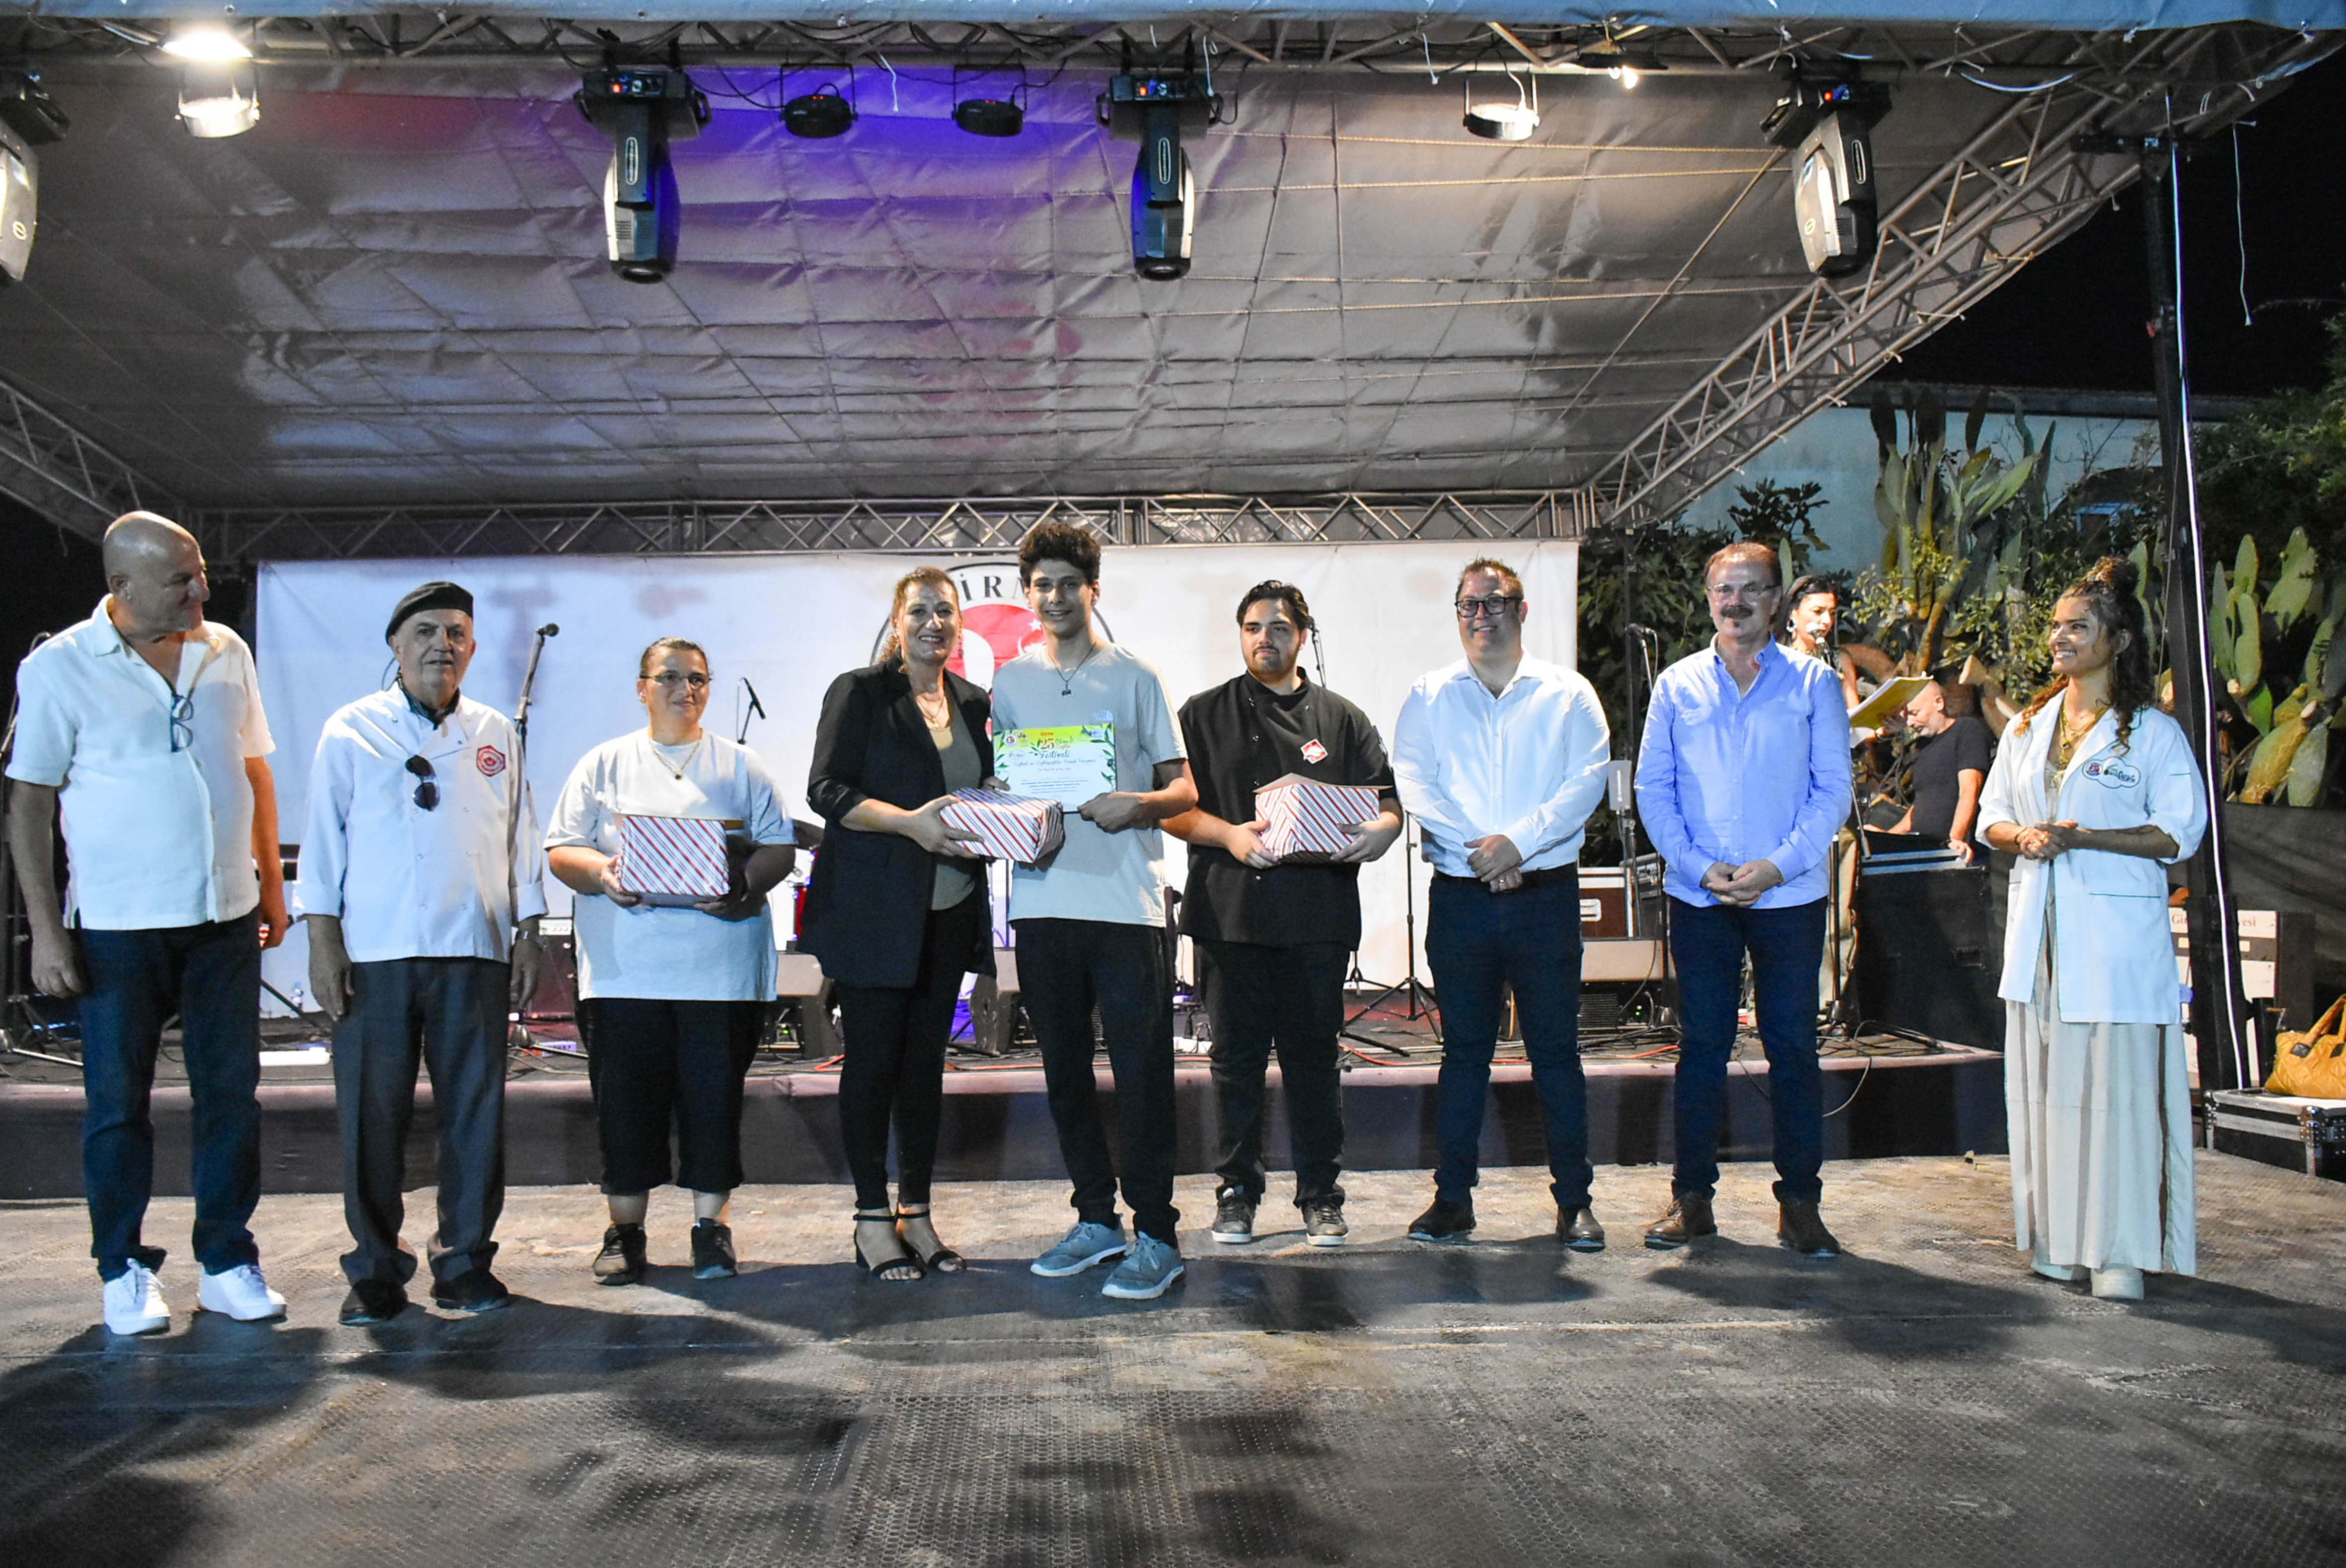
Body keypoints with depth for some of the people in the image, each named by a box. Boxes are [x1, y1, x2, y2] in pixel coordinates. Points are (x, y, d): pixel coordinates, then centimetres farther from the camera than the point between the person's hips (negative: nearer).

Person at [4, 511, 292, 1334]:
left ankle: (227, 1263, 18)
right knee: (117, 1102, 6)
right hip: (117, 925, -3)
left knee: (231, 1094, 7)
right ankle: (124, 1270, 20)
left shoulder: (227, 652, 6)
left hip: (226, 917, 4)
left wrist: (272, 883, 14)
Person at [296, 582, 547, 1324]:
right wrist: (323, 941, -2)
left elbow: (521, 839, 14)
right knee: (373, 1116, 2)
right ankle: (375, 1269, 15)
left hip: (474, 954, 2)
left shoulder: (495, 734, 12)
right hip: (371, 955, -1)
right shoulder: (351, 731, 7)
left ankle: (465, 1261, 15)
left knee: (475, 1111, 2)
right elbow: (323, 839, 5)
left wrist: (528, 934, 9)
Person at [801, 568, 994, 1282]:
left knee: (927, 1060, 9)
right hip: (874, 909, -5)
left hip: (950, 908, 5)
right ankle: (872, 1217, 11)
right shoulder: (859, 692, -3)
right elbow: (826, 789, -11)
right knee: (873, 1058, 0)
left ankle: (916, 1212, 19)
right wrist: (910, 822, -23)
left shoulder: (972, 703, 14)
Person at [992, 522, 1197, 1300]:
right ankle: (1096, 1218, 23)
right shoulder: (1009, 682, 14)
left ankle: (1156, 1234, 3)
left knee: (1141, 1068, -4)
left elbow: (1184, 789, 4)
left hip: (1127, 900, -4)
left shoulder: (1135, 677, 5)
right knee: (1064, 1067, 10)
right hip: (1042, 897, 4)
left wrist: (1139, 805, -17)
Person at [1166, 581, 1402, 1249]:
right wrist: (1229, 835, -13)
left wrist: (1375, 832, -14)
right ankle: (1237, 1192, 17)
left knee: (1315, 1056, 5)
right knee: (1236, 1057, 5)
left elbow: (1388, 807, 10)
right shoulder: (1202, 715, 11)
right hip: (1230, 911, 0)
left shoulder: (1342, 719, 14)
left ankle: (1320, 1196, 16)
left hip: (1318, 916, 0)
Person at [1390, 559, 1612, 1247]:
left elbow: (1588, 779, -4)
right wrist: (1476, 850, -13)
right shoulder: (1428, 698, 10)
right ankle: (1453, 1197, 14)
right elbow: (1413, 784, -2)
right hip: (1460, 898, 1)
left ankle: (1574, 1200, 11)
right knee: (1463, 1049, 7)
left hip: (1547, 893, -1)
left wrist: (1518, 841, -15)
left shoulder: (1568, 693, 7)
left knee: (1556, 1049, 2)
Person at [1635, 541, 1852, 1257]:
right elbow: (1653, 788, 4)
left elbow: (1834, 789, 0)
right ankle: (1692, 1197, 15)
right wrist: (1701, 867, -9)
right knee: (1702, 1045, 6)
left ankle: (1800, 1203, 13)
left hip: (1789, 896, -1)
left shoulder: (1814, 683, 4)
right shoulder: (1678, 685, 7)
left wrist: (1776, 866, -12)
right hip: (1699, 898, 1)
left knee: (1793, 1048, 3)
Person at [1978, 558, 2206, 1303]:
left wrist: (2078, 837, -17)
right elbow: (1992, 813, 18)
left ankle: (2121, 1252, 1)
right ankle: (2060, 1241, 15)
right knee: (2045, 1085, 6)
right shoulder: (2029, 727, 16)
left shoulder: (2153, 732, -2)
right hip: (2038, 929, 5)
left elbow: (2178, 834, -8)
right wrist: (2021, 836, -5)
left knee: (2117, 1086, -6)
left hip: (2115, 932, -5)